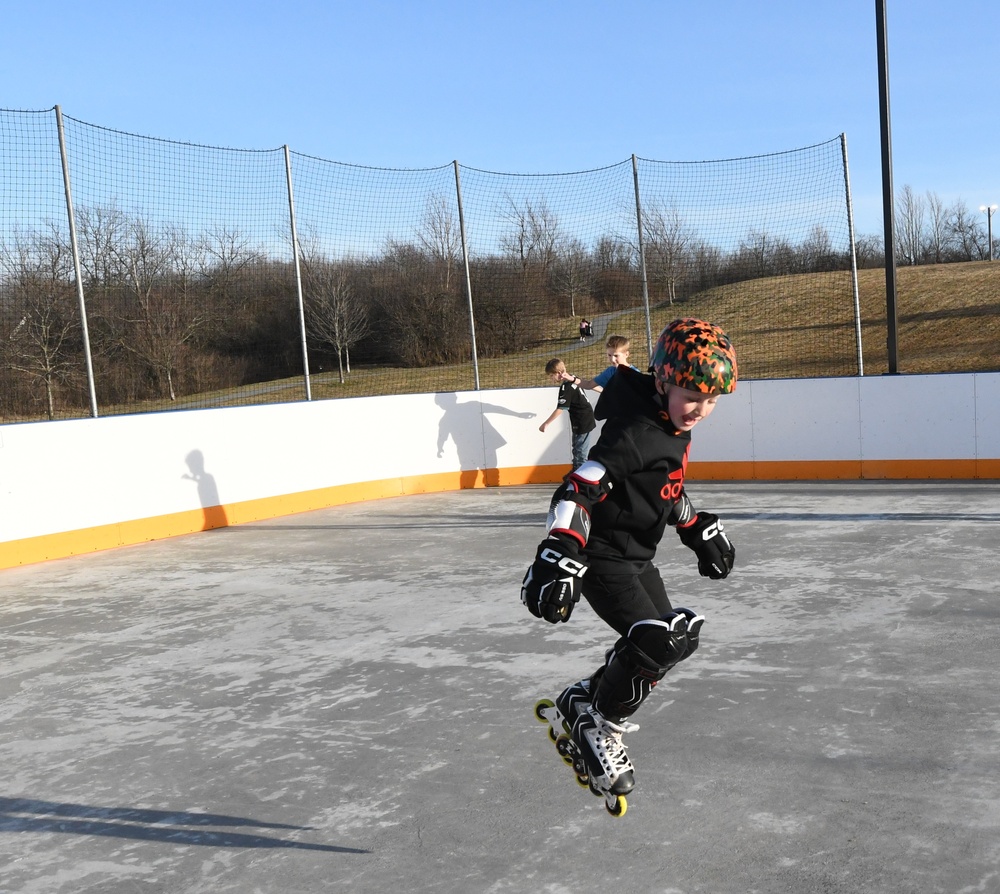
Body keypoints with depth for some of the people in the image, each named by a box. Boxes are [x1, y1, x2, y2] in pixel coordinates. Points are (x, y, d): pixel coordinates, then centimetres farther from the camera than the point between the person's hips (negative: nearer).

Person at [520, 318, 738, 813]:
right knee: (658, 642, -21)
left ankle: (581, 701, 25)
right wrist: (560, 554, -42)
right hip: (600, 555, -10)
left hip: (636, 556, 10)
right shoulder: (635, 433, -25)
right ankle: (593, 722, 2)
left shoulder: (674, 427, 5)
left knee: (676, 638, 14)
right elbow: (579, 489, -33)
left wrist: (699, 528, 24)